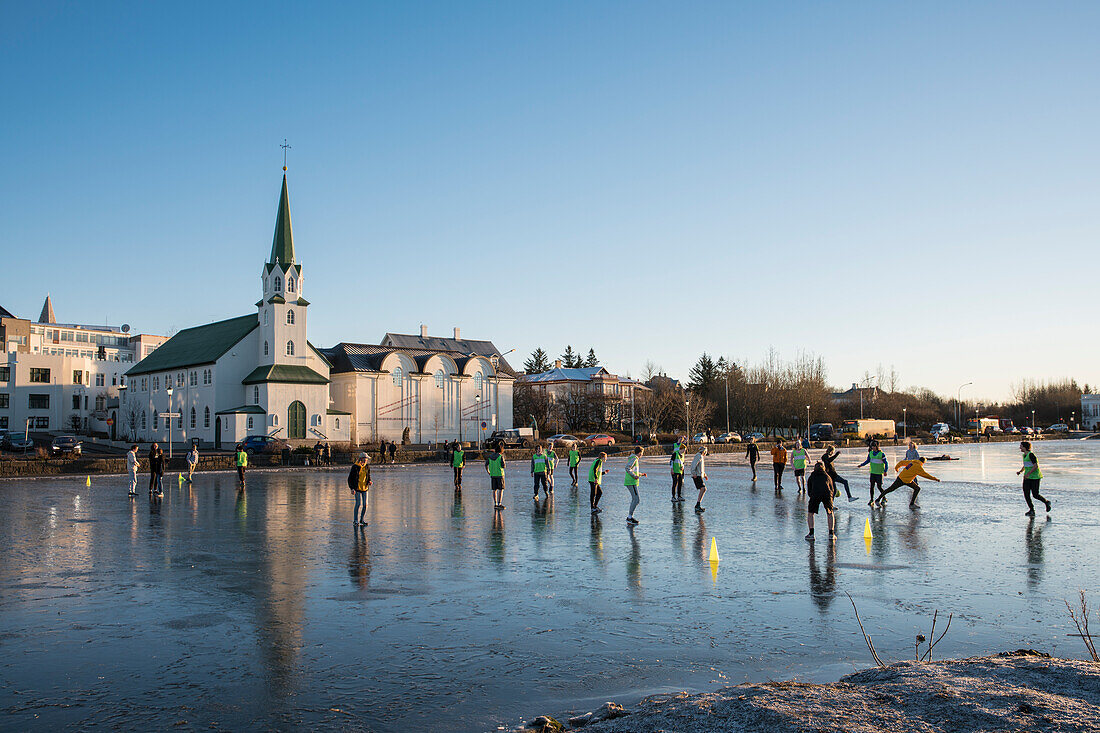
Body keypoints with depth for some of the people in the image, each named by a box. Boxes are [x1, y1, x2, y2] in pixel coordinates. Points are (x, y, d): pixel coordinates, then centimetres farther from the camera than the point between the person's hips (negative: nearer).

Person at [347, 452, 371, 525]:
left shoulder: (367, 467, 8)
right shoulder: (355, 467, -7)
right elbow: (350, 478, -4)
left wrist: (369, 481, -2)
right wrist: (352, 488, -11)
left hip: (365, 488, 5)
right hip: (357, 488, -5)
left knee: (365, 504, 3)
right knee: (359, 503, -12)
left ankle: (362, 520, 16)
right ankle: (355, 521, -3)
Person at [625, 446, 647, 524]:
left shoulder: (635, 459, 20)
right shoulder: (634, 459, -11)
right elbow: (628, 468, -23)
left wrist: (641, 474, 24)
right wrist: (635, 476, -21)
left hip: (629, 482, 10)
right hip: (632, 482, -10)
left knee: (634, 499, 13)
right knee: (636, 500, -11)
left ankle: (630, 517, 14)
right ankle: (630, 517, -10)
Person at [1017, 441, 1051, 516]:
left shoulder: (1031, 455, -16)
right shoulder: (1024, 455, 11)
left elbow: (1036, 466, -22)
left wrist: (1028, 473, -28)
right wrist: (1020, 471, 8)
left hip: (1035, 477, -8)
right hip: (1027, 477, 8)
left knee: (1035, 495, -6)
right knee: (1026, 494, -2)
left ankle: (1047, 503, 22)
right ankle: (1031, 510, 6)